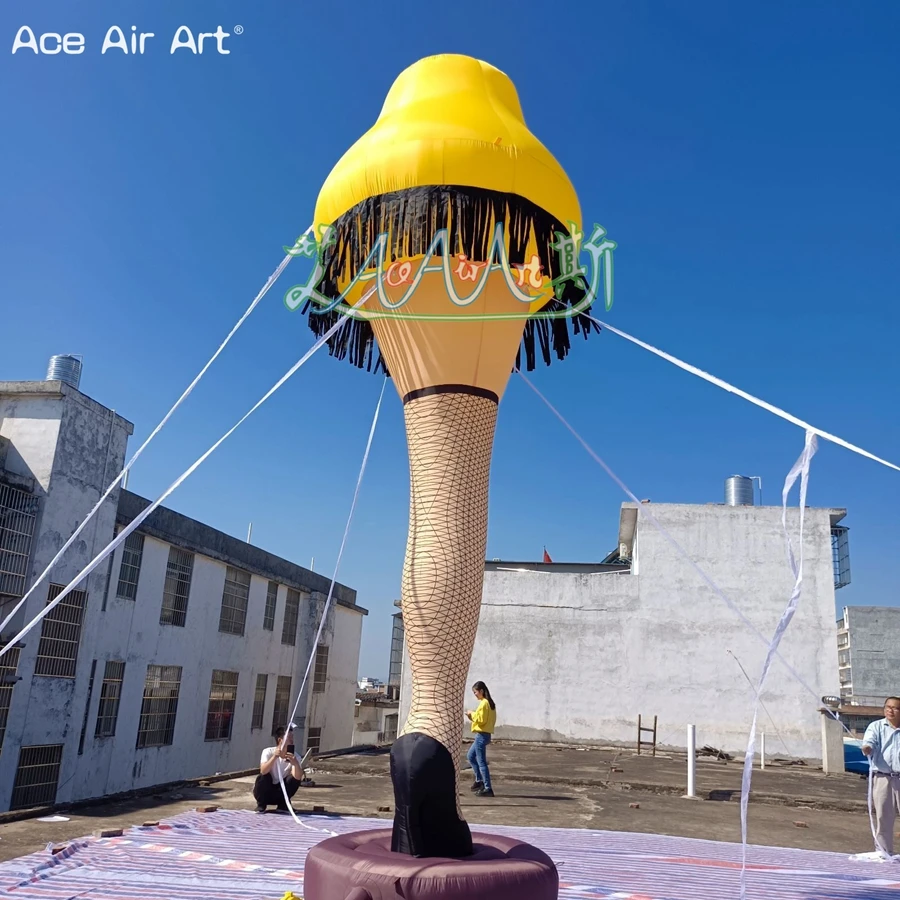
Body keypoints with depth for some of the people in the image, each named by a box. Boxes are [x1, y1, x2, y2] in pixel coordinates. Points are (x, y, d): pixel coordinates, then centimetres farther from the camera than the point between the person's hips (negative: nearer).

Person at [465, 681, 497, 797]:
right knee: (471, 756, 21)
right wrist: (473, 717, 8)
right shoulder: (490, 703, 13)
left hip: (481, 735, -10)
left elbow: (481, 720, -21)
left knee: (481, 762, -7)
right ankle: (479, 780, 24)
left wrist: (472, 715, -7)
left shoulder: (484, 703, -16)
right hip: (485, 734, 10)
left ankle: (487, 789, -6)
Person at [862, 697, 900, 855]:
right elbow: (869, 742, -13)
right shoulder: (876, 727, 5)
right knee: (883, 819, 4)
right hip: (882, 778, -1)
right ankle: (885, 853, 14)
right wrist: (867, 748, -35)